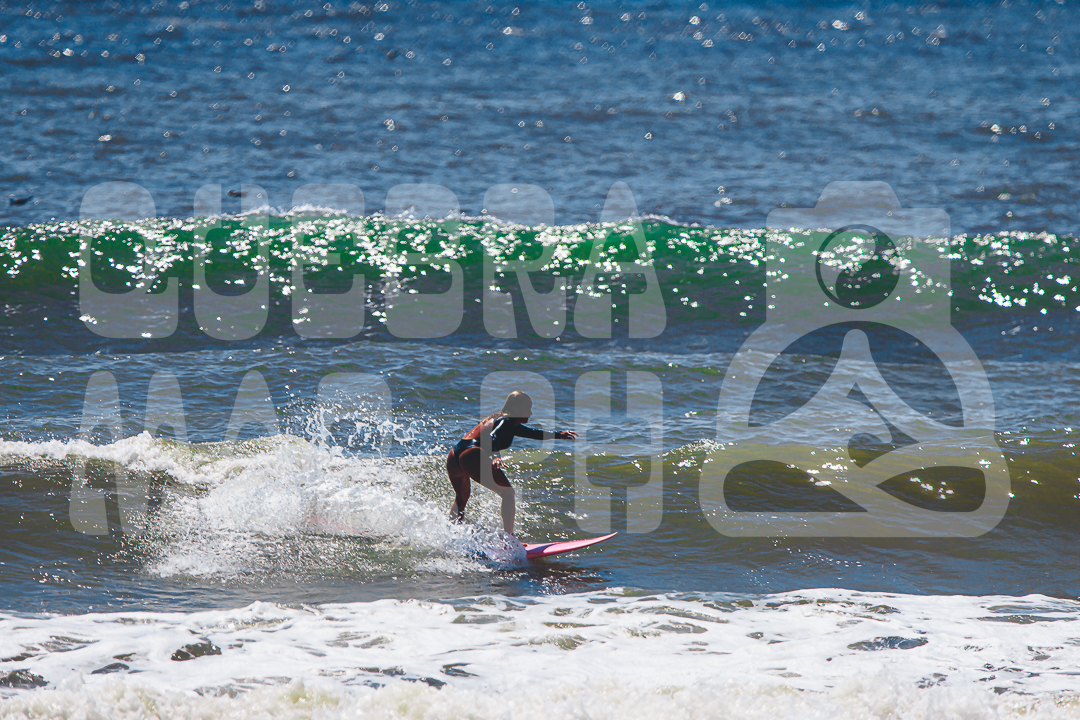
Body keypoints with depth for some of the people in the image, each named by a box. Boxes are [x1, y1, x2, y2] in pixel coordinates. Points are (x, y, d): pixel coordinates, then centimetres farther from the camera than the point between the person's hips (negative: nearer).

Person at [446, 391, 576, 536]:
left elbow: (531, 433, 46)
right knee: (508, 494, -4)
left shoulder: (497, 419, 32)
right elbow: (492, 439, -19)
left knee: (461, 498, 33)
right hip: (472, 456, -10)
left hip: (453, 457, 10)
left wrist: (559, 435, 54)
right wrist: (494, 457, -39)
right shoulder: (507, 422, 2)